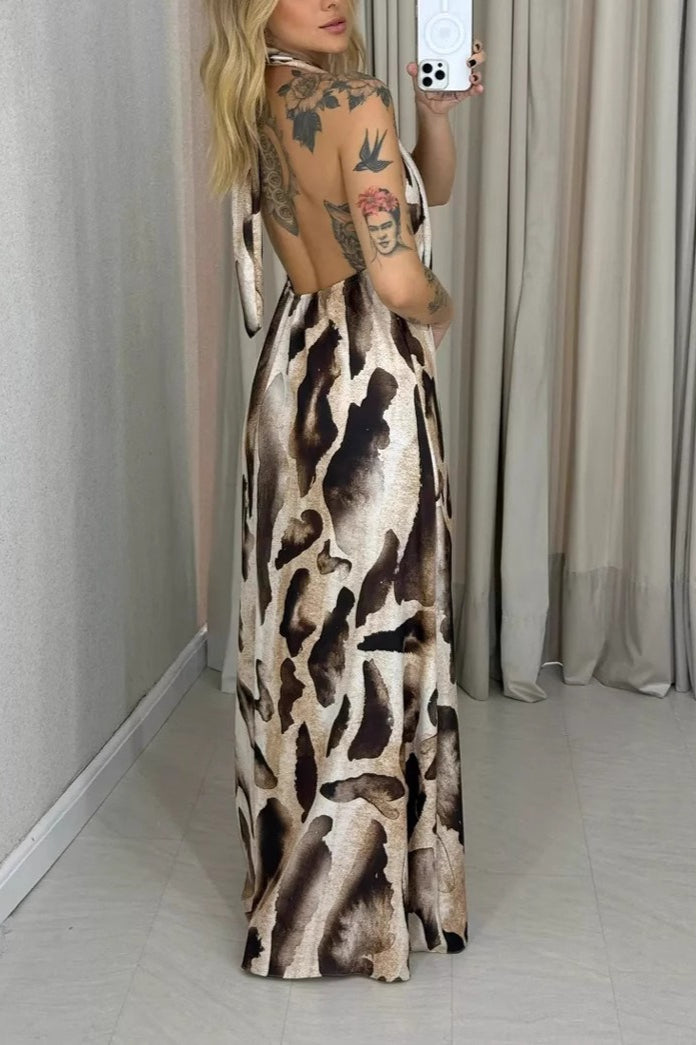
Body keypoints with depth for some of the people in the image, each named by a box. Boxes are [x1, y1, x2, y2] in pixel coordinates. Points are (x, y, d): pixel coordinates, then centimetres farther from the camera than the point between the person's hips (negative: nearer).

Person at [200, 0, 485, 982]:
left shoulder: (253, 113, 11)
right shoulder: (355, 101, -14)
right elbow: (398, 280, -22)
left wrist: (433, 107, 12)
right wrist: (440, 303, -1)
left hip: (293, 370, 8)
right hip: (371, 383, -8)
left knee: (299, 618, 16)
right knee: (373, 626, 1)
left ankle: (293, 870, 33)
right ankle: (359, 899, 15)